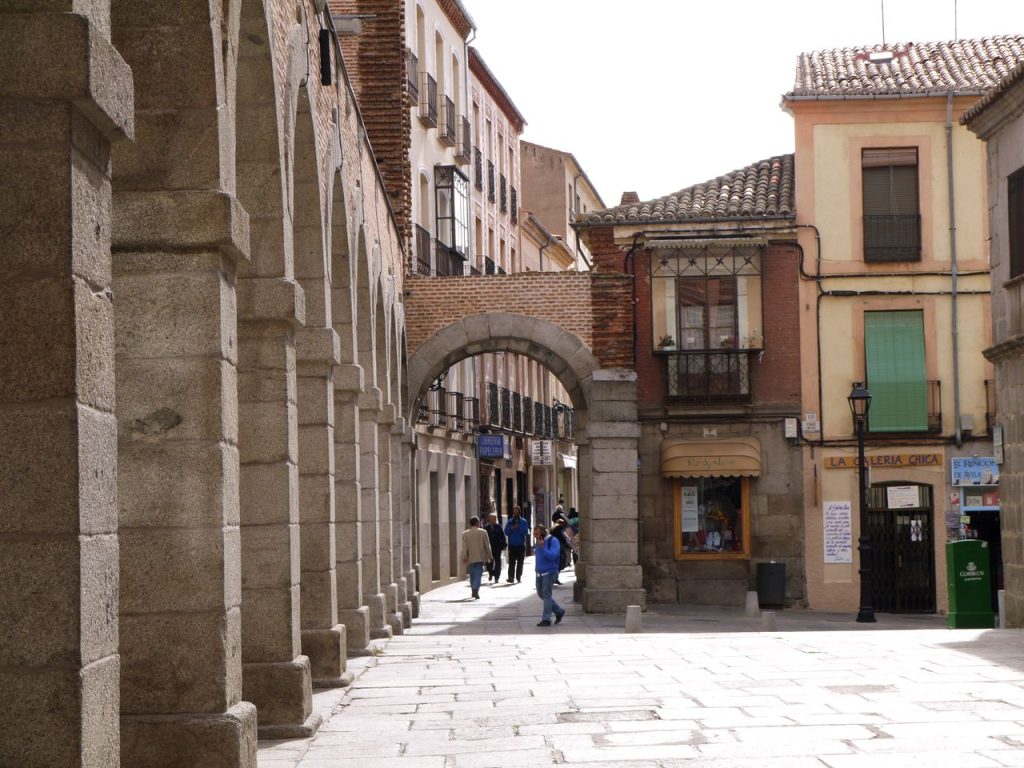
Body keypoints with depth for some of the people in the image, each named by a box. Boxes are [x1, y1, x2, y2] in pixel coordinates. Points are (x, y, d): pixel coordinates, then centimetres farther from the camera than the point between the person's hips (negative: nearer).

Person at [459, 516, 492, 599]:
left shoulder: (465, 534, 0)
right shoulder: (483, 532, -3)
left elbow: (464, 547, -3)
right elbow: (487, 545, -1)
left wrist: (464, 557, -2)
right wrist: (489, 556, 7)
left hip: (470, 558, 2)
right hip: (480, 557, -2)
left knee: (472, 575, 14)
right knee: (478, 574, -3)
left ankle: (474, 591, 23)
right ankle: (476, 590, -20)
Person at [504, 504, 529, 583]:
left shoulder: (523, 522, 4)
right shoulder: (510, 522, 7)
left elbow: (525, 532, -8)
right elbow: (506, 532, 0)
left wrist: (518, 527, -19)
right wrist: (511, 528, -17)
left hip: (521, 545, 0)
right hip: (512, 545, 0)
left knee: (520, 562, 6)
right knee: (511, 562, -5)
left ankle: (518, 577, 12)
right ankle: (511, 577, -8)